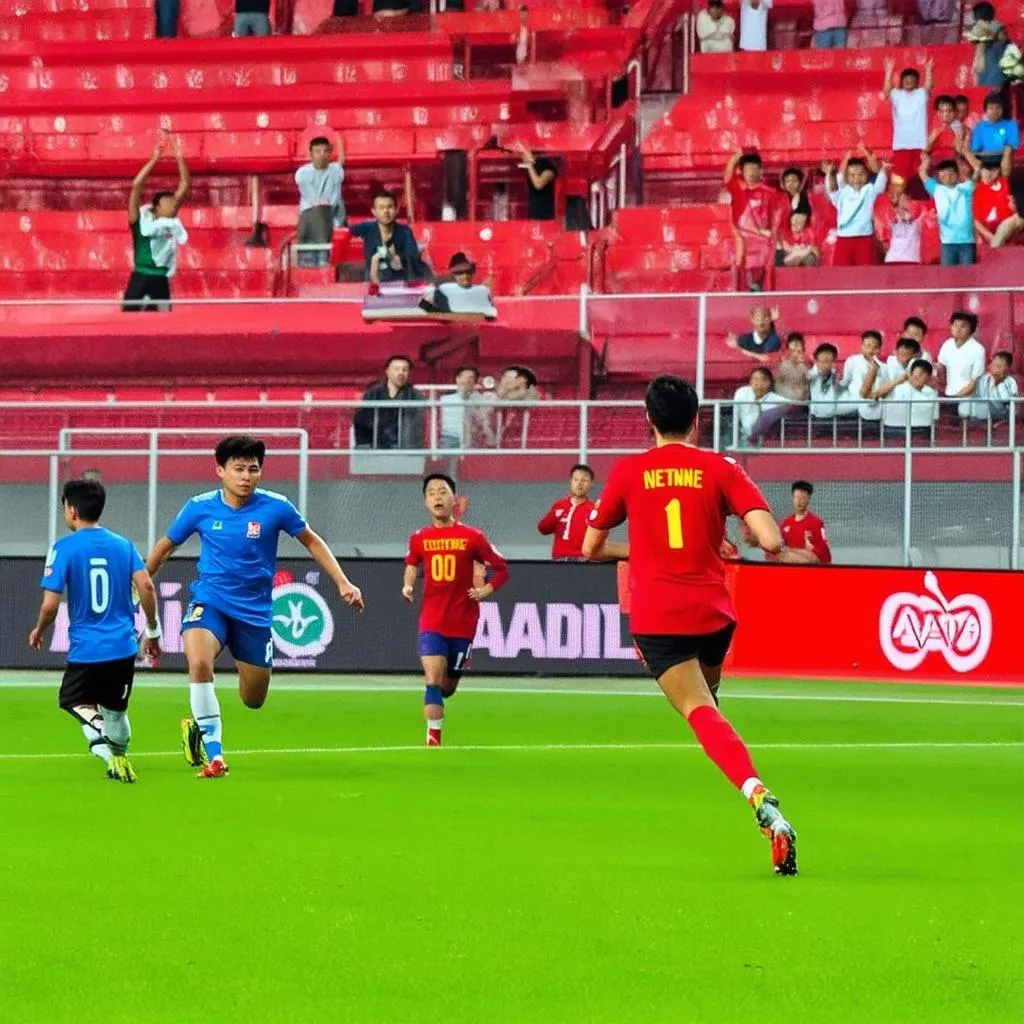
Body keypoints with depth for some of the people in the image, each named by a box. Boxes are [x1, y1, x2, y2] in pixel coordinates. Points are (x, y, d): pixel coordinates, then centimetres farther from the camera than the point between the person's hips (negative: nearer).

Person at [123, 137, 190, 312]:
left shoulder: (172, 223, 11)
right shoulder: (141, 219, 0)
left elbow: (184, 186, 10)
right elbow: (136, 186, -10)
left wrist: (180, 159, 3)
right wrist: (155, 159, -11)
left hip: (161, 281, 5)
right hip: (140, 278, -5)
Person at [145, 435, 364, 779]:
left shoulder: (275, 507, -9)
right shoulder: (201, 507, -7)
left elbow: (312, 541, 7)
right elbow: (166, 545, 10)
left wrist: (343, 583, 0)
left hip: (255, 609, 2)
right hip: (210, 601, -2)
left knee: (253, 700, 7)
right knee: (199, 663, -32)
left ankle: (198, 725, 42)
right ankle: (213, 755, -24)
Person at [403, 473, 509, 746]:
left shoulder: (472, 537, -5)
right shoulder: (419, 539, 2)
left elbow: (501, 569, 4)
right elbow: (412, 565, 22)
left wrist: (486, 590, -9)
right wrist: (408, 586, 4)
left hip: (463, 623, 0)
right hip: (431, 622, 0)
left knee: (447, 687, 11)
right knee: (433, 680, -17)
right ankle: (433, 741, -14)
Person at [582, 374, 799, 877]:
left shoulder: (628, 472, 4)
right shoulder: (720, 469, 2)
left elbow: (591, 547, 14)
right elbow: (771, 541, -9)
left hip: (656, 616, -2)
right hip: (713, 612, 2)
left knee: (700, 711, -14)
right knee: (705, 695, 30)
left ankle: (762, 800, -36)